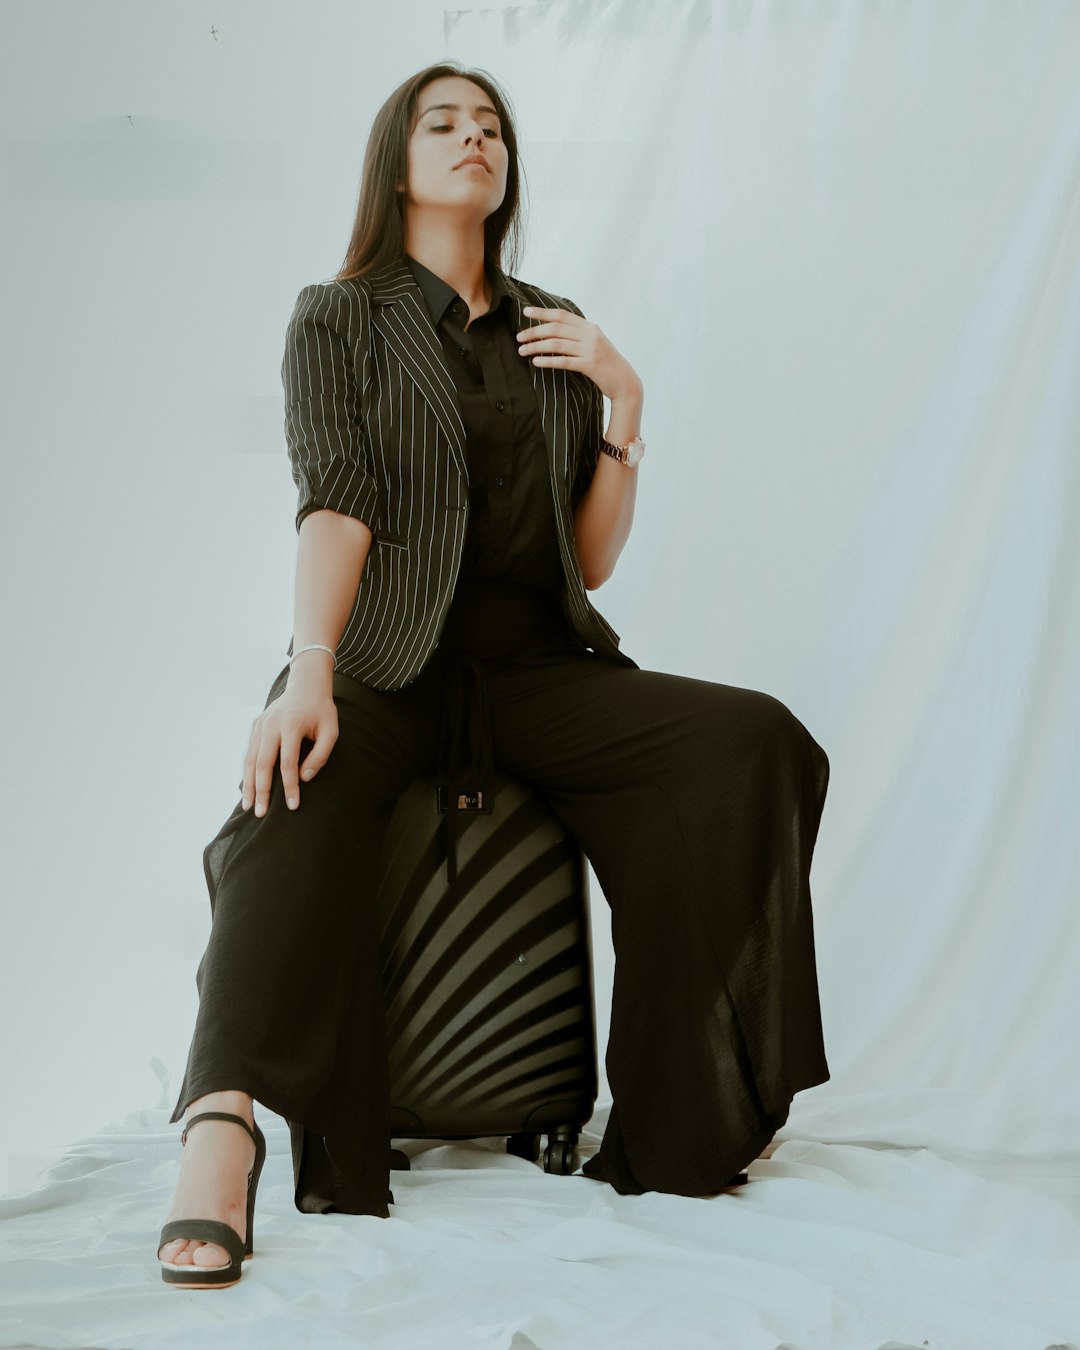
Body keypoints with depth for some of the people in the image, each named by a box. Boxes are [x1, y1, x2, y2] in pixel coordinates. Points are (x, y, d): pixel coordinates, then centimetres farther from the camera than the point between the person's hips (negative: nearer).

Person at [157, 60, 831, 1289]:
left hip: (534, 666, 4)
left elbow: (593, 560, 15)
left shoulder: (555, 331, 20)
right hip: (386, 660, -3)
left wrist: (623, 404, 1)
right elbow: (335, 504, -9)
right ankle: (223, 1138, -56)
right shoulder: (338, 318, 9)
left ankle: (682, 1113, -21)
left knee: (753, 741, -24)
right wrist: (310, 673, -26)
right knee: (303, 797, -38)